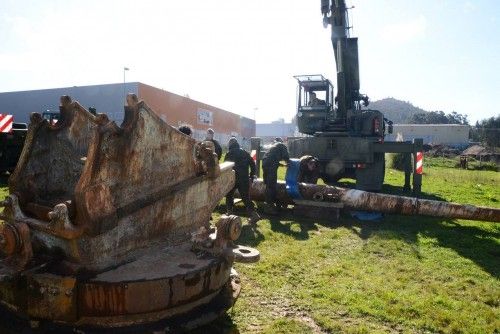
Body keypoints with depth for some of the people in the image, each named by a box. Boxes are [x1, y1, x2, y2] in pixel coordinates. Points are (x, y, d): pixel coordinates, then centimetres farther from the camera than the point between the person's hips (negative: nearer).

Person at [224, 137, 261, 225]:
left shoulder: (229, 154, 1)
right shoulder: (245, 152, 11)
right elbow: (252, 164, 10)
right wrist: (252, 175, 17)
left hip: (233, 178, -3)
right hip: (244, 179, 3)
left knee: (229, 195, 19)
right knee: (245, 197, 6)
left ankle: (229, 212, 18)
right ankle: (253, 214, -6)